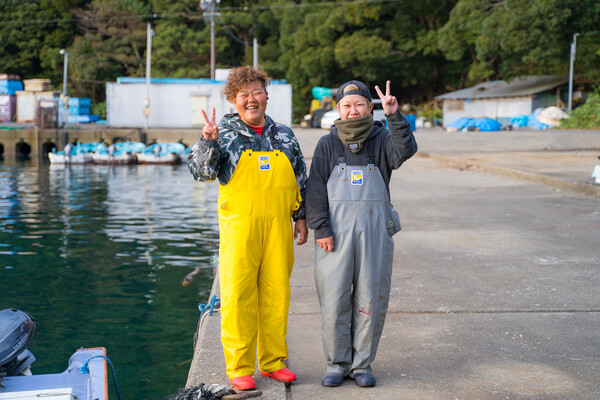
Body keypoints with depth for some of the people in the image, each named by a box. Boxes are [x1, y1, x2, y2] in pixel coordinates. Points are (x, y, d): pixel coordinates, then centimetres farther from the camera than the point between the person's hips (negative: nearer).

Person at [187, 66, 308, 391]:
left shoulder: (284, 136, 14)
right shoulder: (225, 133, 4)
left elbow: (301, 179, 19)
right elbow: (201, 171, -6)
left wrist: (301, 217, 14)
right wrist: (207, 142, -22)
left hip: (278, 227, 3)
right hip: (240, 226, -3)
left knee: (276, 294, 7)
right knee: (238, 296, -3)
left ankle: (273, 362, 20)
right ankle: (239, 368, 7)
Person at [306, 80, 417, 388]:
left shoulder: (382, 140, 6)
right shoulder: (327, 144, 6)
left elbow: (406, 150, -16)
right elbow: (316, 189, 2)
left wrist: (394, 116, -25)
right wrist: (321, 229, -6)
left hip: (375, 231, 1)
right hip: (336, 232, 0)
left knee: (370, 300, 5)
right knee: (334, 300, 2)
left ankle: (362, 364, 18)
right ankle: (337, 364, 17)